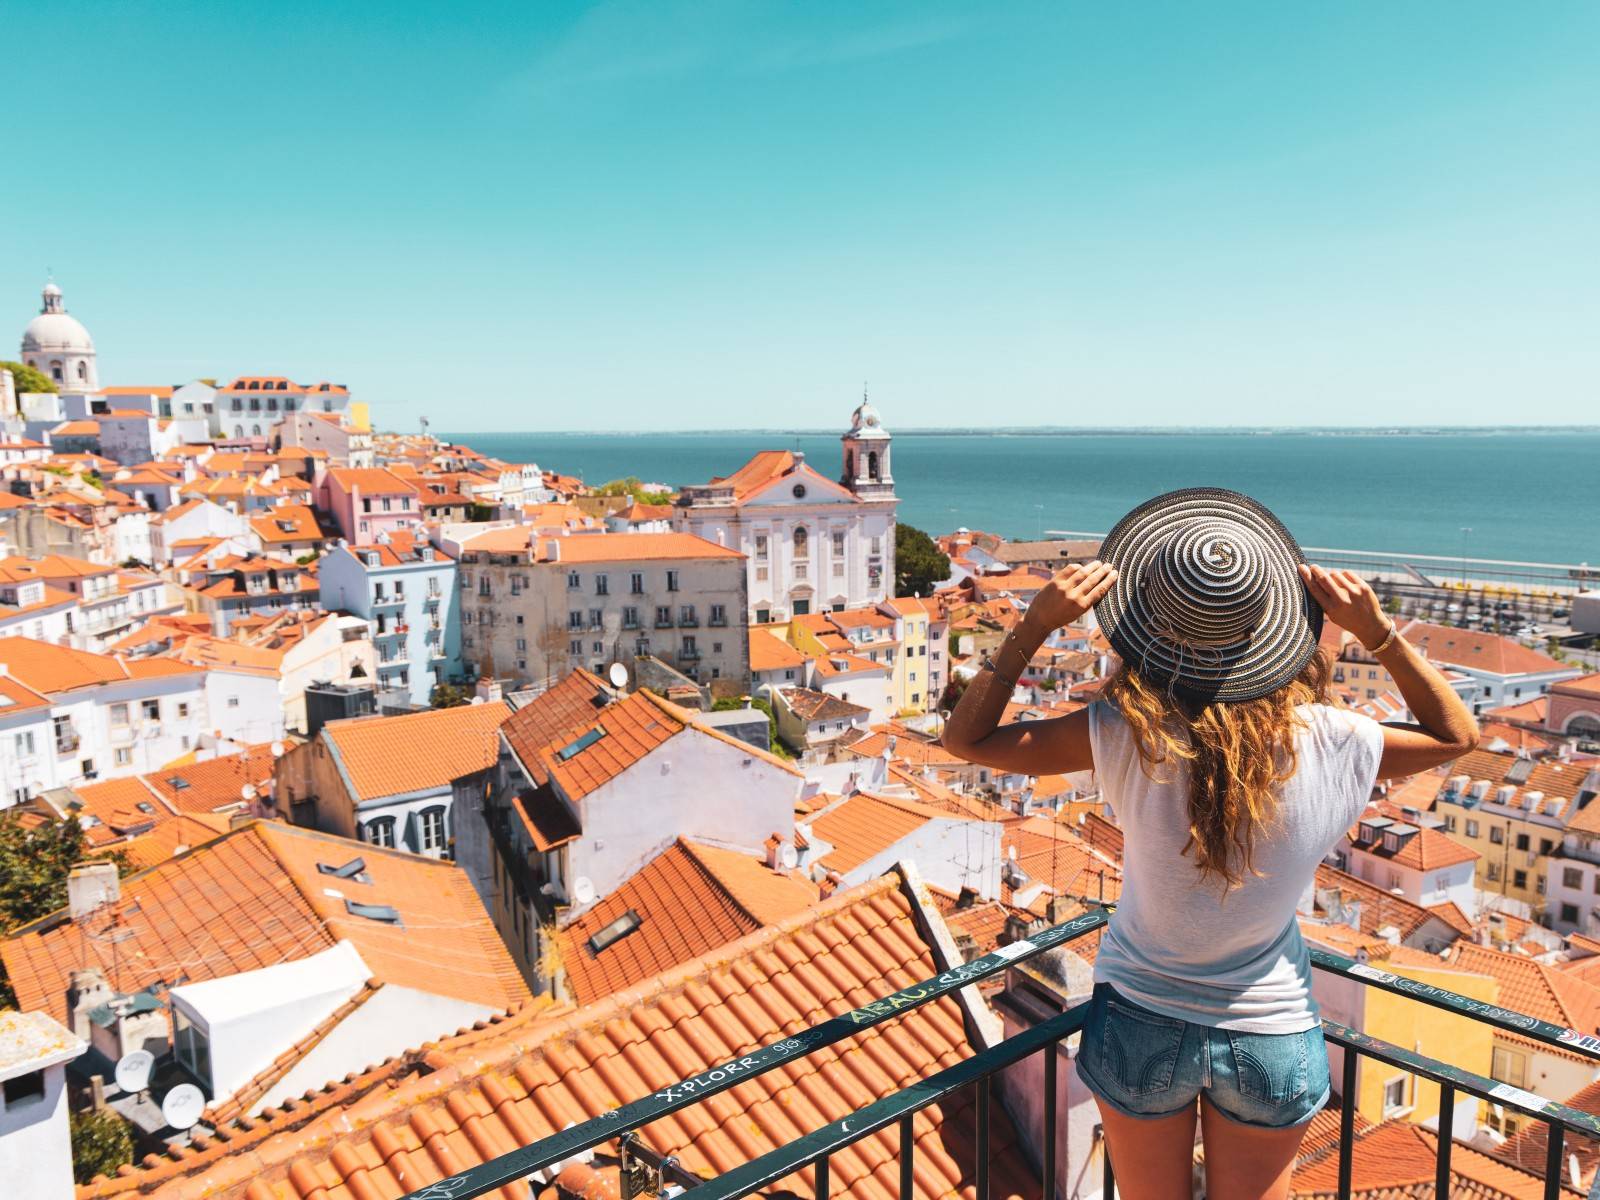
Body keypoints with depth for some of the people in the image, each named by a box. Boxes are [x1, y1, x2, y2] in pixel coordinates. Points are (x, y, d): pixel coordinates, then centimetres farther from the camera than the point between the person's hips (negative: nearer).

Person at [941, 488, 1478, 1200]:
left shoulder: (1126, 735, -25)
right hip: (1273, 1036, 1)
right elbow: (1458, 735, 2)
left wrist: (1035, 624, -21)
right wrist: (1378, 632, -11)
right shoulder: (1324, 741, -19)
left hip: (1140, 1026, -1)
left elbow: (966, 739, -15)